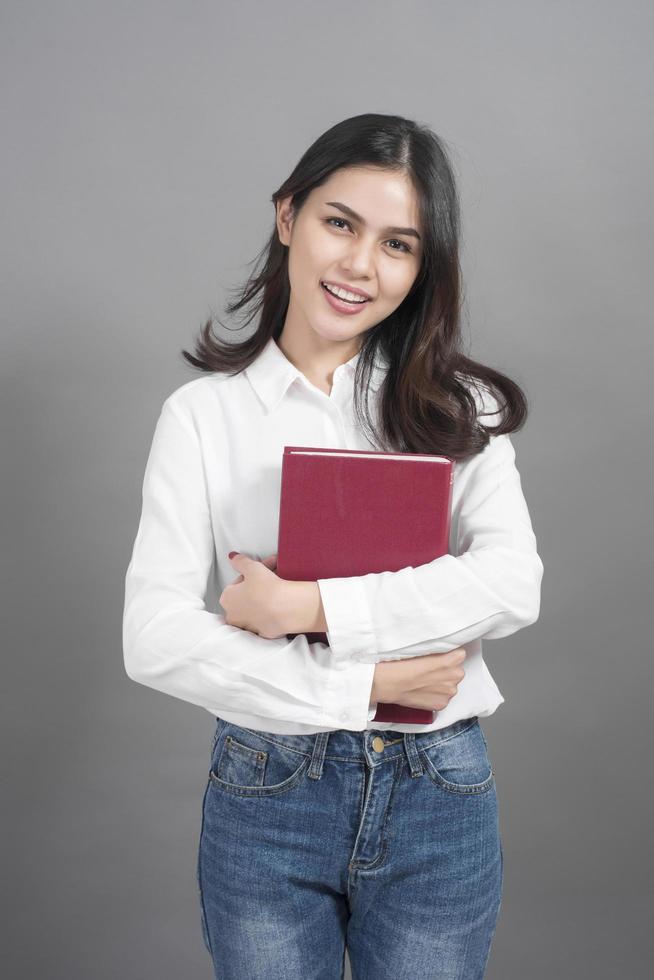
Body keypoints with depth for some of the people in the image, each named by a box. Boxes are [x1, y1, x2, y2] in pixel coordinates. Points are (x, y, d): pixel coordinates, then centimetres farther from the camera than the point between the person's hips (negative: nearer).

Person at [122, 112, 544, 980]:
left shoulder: (460, 406, 1)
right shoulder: (204, 413, -4)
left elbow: (513, 585, -14)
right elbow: (155, 640, -12)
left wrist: (307, 605, -18)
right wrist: (366, 683, -15)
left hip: (439, 796, 1)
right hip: (264, 797, -1)